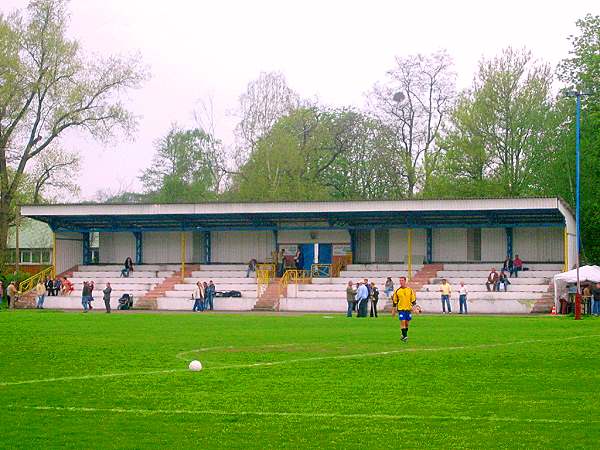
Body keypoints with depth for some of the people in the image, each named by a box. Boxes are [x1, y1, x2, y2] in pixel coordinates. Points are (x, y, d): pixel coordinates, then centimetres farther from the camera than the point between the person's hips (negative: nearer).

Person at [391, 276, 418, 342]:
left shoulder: (410, 290, 3)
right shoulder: (397, 291, 1)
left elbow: (413, 299, 8)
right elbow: (394, 301, 6)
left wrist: (413, 306, -2)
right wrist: (393, 310, 7)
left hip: (408, 309, 2)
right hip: (401, 309, -2)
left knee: (407, 322, 8)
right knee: (402, 322, -12)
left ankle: (404, 335, 25)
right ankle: (404, 336, -7)